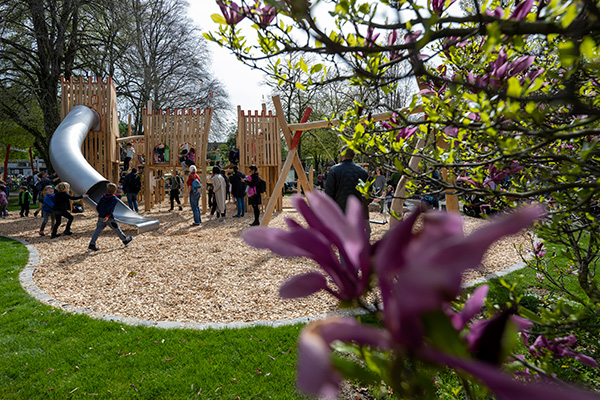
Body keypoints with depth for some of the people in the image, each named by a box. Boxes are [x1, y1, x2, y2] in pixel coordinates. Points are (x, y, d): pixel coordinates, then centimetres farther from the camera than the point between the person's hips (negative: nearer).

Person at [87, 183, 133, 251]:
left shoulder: (102, 197, 10)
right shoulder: (115, 199, -7)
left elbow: (97, 207, 11)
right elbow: (111, 208, -21)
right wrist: (108, 216, -21)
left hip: (101, 217, 5)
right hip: (109, 218, -5)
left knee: (98, 229, 6)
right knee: (116, 229, 9)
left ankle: (91, 245, -1)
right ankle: (125, 240, 24)